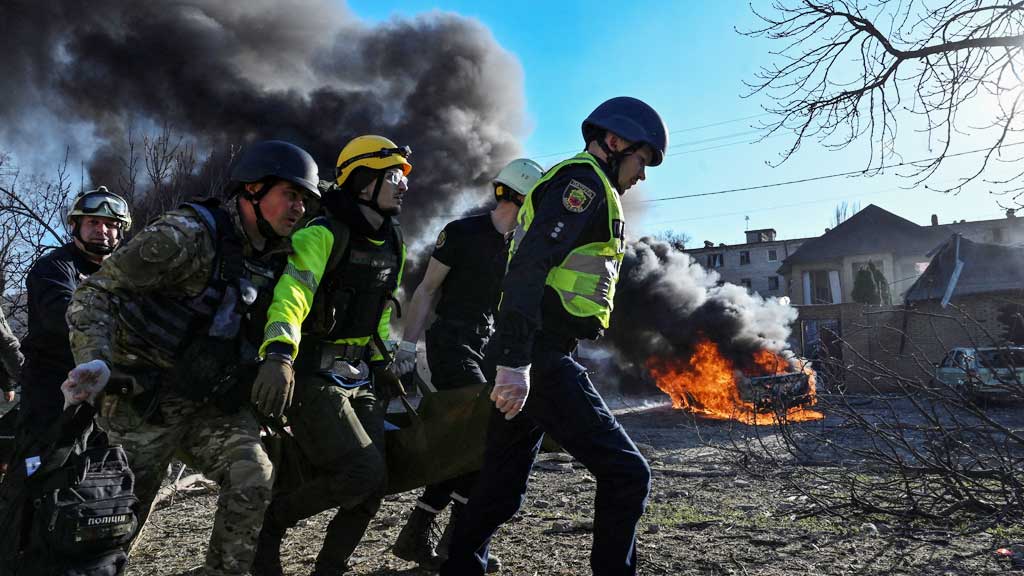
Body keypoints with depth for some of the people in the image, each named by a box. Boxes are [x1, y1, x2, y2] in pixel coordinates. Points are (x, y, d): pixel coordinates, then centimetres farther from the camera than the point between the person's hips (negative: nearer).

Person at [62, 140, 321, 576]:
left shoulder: (274, 259, 4)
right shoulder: (188, 234, -19)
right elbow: (97, 291, -18)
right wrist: (95, 359, -32)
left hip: (212, 404, 6)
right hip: (147, 401, -5)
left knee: (254, 479, -13)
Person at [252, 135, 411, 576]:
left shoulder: (393, 245, 11)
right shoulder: (324, 235, -15)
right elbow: (290, 293, -30)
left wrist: (381, 362, 22)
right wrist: (278, 354, -46)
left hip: (359, 377, 8)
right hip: (313, 376, -8)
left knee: (371, 487, 4)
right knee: (363, 474, -16)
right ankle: (268, 523, 6)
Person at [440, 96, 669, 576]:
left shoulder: (574, 184, 27)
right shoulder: (584, 178, -6)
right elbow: (529, 266, -21)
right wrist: (515, 360, -28)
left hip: (526, 359, 11)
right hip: (538, 359, -10)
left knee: (501, 487, 16)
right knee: (626, 474, -7)